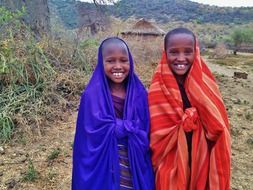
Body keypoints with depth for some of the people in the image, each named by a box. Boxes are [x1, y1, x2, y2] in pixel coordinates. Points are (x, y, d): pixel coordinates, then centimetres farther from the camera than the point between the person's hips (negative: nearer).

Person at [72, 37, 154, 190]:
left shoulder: (139, 93, -2)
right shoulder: (92, 96, -11)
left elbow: (144, 136, -1)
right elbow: (98, 134, -17)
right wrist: (131, 127, -13)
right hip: (102, 170, -3)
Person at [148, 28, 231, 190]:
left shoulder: (206, 84, -6)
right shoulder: (158, 90, -13)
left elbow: (218, 129, -3)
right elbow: (157, 137, -12)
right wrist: (185, 122, -21)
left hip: (202, 164, 3)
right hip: (170, 167, -2)